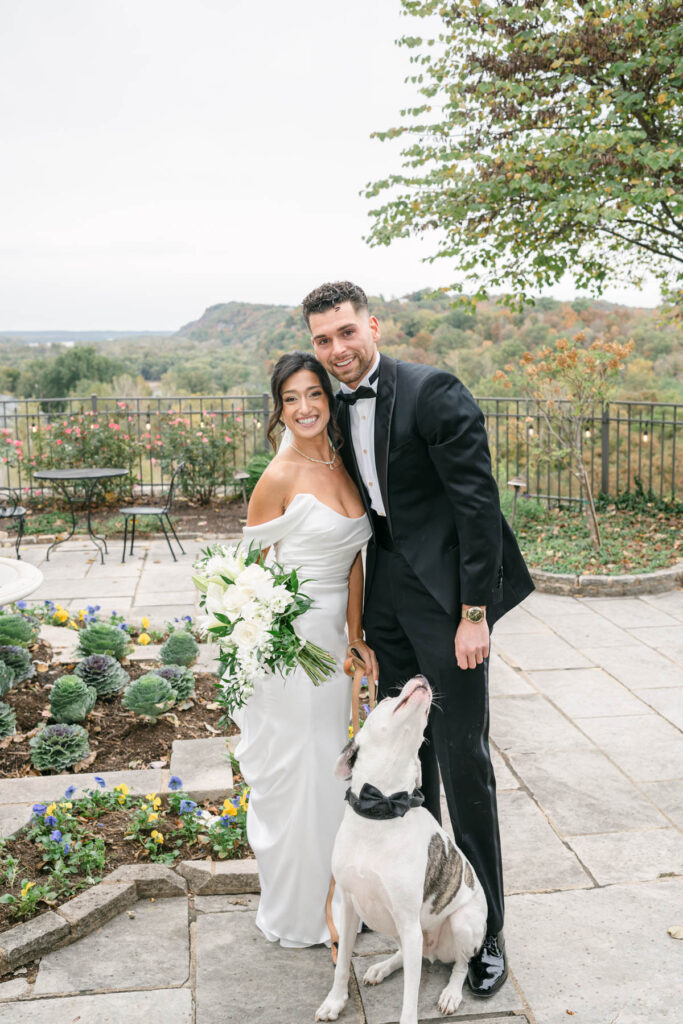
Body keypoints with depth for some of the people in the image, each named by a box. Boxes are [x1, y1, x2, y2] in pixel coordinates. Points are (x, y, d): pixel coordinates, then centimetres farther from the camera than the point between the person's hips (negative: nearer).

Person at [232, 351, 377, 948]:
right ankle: (296, 916, 27)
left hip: (334, 638, 7)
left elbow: (353, 560, 8)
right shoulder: (280, 478, -15)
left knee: (331, 770, 19)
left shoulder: (345, 466, 6)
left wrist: (356, 638, 5)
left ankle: (332, 901, 39)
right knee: (294, 774, 6)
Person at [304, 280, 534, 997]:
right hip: (388, 592, 7)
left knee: (463, 758, -1)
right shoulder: (342, 409, 9)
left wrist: (474, 614, -19)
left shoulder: (434, 392, -14)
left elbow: (478, 501, -17)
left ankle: (485, 928, 16)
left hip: (447, 592, -7)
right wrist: (362, 612, 13)